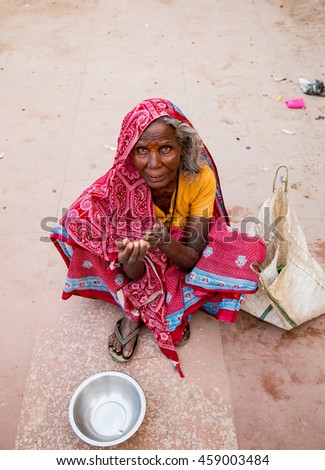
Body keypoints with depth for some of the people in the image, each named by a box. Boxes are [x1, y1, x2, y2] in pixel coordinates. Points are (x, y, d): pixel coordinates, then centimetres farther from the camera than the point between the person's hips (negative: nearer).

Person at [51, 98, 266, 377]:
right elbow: (135, 274, -24)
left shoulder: (202, 177, -27)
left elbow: (193, 259, -24)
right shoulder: (120, 184, -28)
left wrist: (168, 244, -46)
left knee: (247, 254, -25)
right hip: (146, 263, -1)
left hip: (181, 254, 1)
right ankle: (134, 311, -10)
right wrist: (130, 260, -48)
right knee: (80, 220, -23)